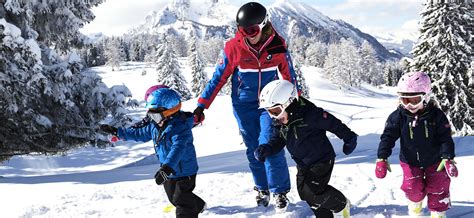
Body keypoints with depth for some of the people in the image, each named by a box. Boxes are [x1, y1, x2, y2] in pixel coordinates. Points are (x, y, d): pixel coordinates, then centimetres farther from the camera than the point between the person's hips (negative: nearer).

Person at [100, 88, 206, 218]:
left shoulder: (180, 126, -29)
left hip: (184, 171, -9)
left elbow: (178, 148, -42)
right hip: (169, 172, 10)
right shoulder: (155, 125, 0)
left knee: (182, 203, -7)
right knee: (173, 198, 26)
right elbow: (140, 134, 16)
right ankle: (198, 206, 50)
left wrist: (167, 168, -54)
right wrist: (117, 132, 16)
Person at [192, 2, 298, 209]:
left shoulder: (277, 45, -9)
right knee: (253, 149, 5)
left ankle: (280, 191, 4)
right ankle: (262, 189, 21)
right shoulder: (233, 47, -13)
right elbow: (219, 77, -6)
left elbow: (288, 75, 6)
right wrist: (202, 105, -8)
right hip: (244, 105, 1)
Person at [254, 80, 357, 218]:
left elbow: (334, 124, -16)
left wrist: (349, 139, -4)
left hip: (321, 160, -8)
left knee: (313, 193, -14)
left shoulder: (309, 115, -27)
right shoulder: (279, 123, -4)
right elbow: (277, 141, 4)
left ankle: (342, 205, 10)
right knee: (304, 192, 10)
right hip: (303, 165, 8)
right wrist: (266, 149, -19)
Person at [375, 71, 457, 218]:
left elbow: (445, 138, -16)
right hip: (410, 162, 0)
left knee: (438, 189, 3)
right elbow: (388, 137, -17)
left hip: (434, 161, 0)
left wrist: (448, 158, -28)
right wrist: (382, 158, -25)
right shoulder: (398, 116, -17)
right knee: (413, 189, -2)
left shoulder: (436, 115, -18)